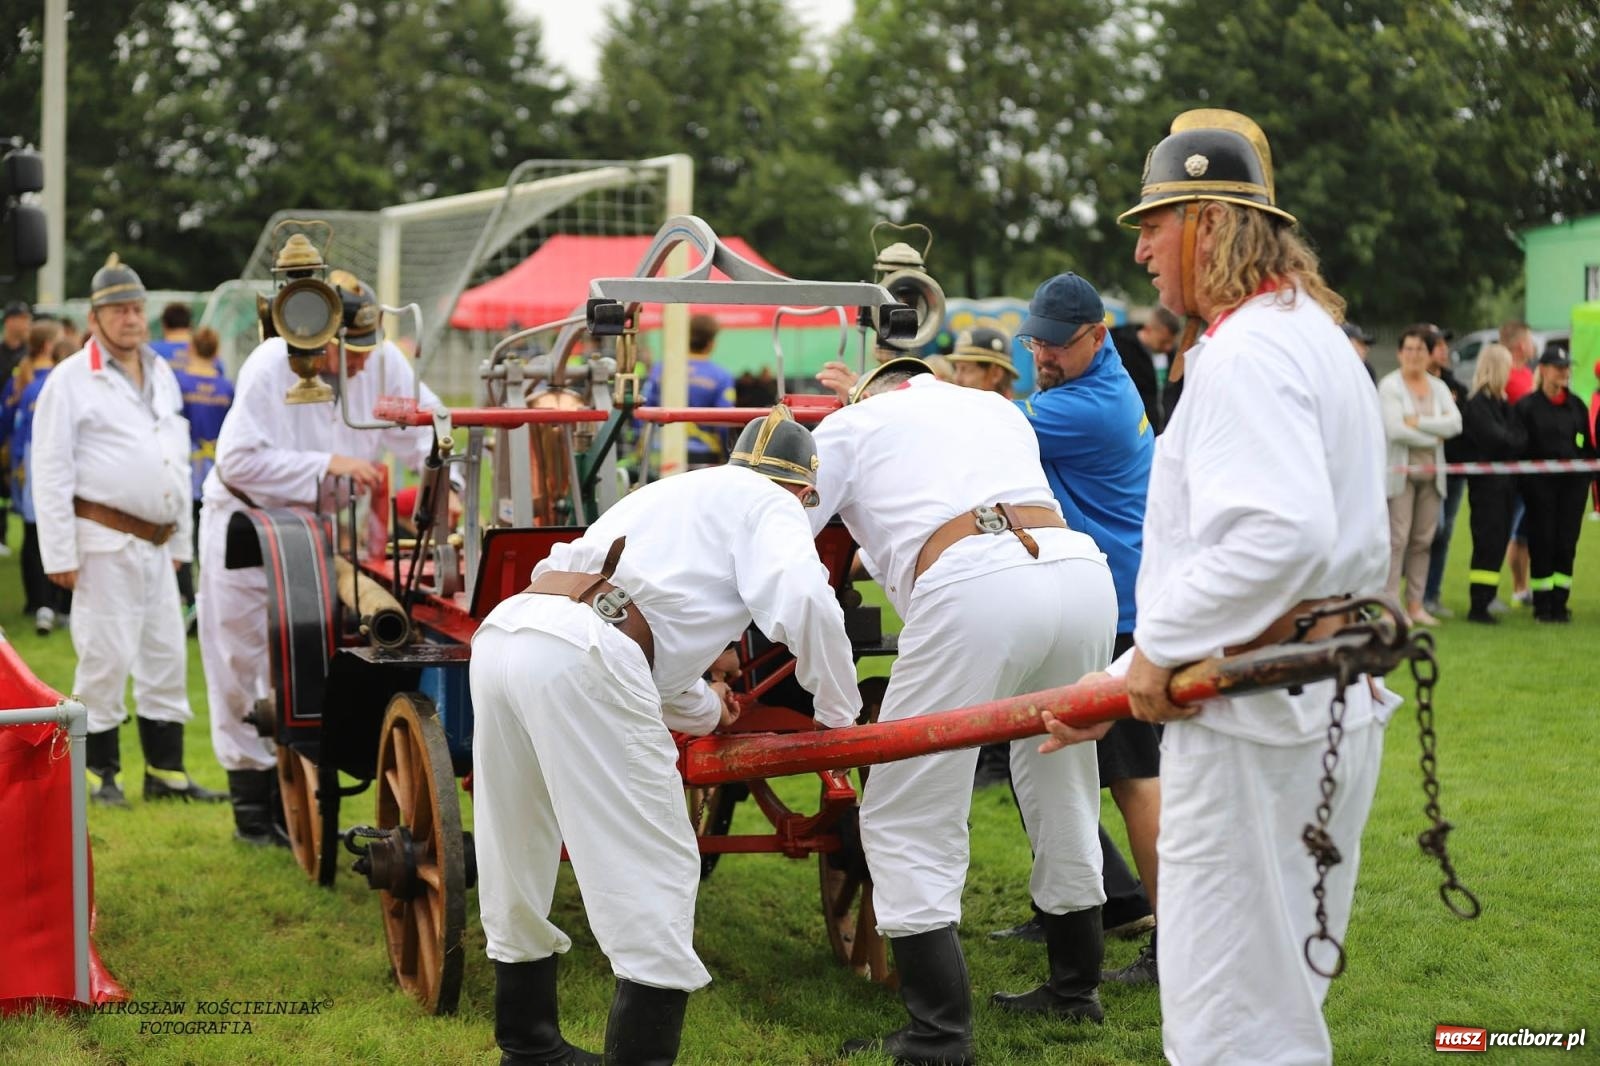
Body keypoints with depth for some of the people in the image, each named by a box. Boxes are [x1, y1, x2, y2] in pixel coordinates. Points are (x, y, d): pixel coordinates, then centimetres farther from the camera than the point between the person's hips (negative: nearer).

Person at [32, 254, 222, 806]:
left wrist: (180, 541, 19)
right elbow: (51, 471, -9)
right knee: (107, 657, -5)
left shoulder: (162, 376, 16)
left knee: (167, 657, 8)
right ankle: (98, 771, 6)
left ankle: (166, 771, 16)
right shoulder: (71, 379, -5)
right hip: (105, 542, -7)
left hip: (156, 544, 7)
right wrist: (60, 553, -13)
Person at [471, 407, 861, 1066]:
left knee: (519, 863, 21)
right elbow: (802, 602, -7)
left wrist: (702, 708, 57)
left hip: (501, 632, 9)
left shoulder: (672, 494, 35)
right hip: (579, 659, -9)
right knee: (656, 873, -2)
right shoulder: (767, 503, 13)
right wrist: (840, 711, 8)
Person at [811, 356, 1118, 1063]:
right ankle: (1073, 990, 37)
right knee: (1061, 794, 23)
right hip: (1083, 573, 6)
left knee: (905, 820, 2)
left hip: (973, 592, -6)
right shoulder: (997, 406, 35)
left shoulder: (849, 426, 21)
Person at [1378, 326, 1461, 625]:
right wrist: (1434, 435, -6)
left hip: (1431, 472, 5)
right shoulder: (1390, 385, -3)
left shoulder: (1438, 387, 14)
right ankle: (1390, 603, -9)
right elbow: (1394, 429, -15)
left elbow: (1455, 423, -1)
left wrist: (1418, 422, -12)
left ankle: (1415, 604, 11)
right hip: (1400, 469, -5)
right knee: (1397, 538, -11)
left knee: (1423, 540, 6)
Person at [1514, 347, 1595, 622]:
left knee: (1567, 543, 2)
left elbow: (1588, 445, 17)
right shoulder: (1526, 406, -1)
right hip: (1540, 483, -3)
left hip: (1573, 483, 3)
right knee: (1541, 543, -3)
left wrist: (1589, 474, 8)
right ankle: (1542, 604, 4)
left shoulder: (1577, 405, 11)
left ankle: (1560, 603, 9)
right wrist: (1522, 481, -10)